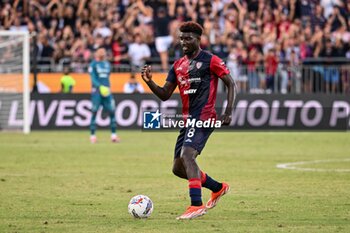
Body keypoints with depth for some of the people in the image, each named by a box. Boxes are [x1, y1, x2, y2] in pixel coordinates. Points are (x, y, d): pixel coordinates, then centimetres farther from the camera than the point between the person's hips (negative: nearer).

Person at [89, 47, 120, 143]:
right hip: (97, 90, -5)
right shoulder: (93, 64, -2)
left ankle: (113, 135, 4)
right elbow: (93, 78, -11)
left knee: (112, 111, -1)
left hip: (107, 91, 5)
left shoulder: (107, 64, 16)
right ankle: (92, 135, 0)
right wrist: (100, 86, -24)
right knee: (94, 112, -4)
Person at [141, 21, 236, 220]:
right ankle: (219, 188, 29)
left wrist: (228, 112, -13)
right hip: (188, 119, 8)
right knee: (178, 168, 9)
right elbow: (165, 95, 15)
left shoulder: (210, 60, -3)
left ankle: (197, 205, -30)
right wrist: (149, 81, -2)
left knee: (187, 155, -28)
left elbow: (231, 84, -3)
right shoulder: (178, 65, 16)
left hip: (204, 117, -8)